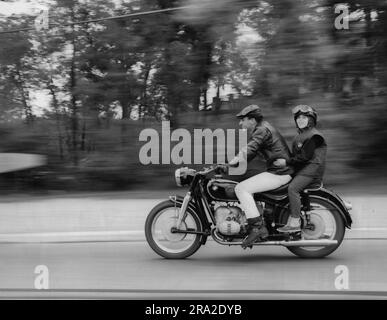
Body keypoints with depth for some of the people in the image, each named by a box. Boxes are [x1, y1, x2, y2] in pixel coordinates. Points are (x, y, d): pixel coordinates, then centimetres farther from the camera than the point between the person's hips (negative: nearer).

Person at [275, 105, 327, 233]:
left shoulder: (314, 136, -9)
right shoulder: (300, 136, 24)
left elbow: (305, 156, -18)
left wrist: (286, 162, -18)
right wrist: (280, 161, 13)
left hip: (311, 169, -10)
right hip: (301, 169, 10)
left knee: (292, 188, -28)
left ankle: (295, 222, -29)